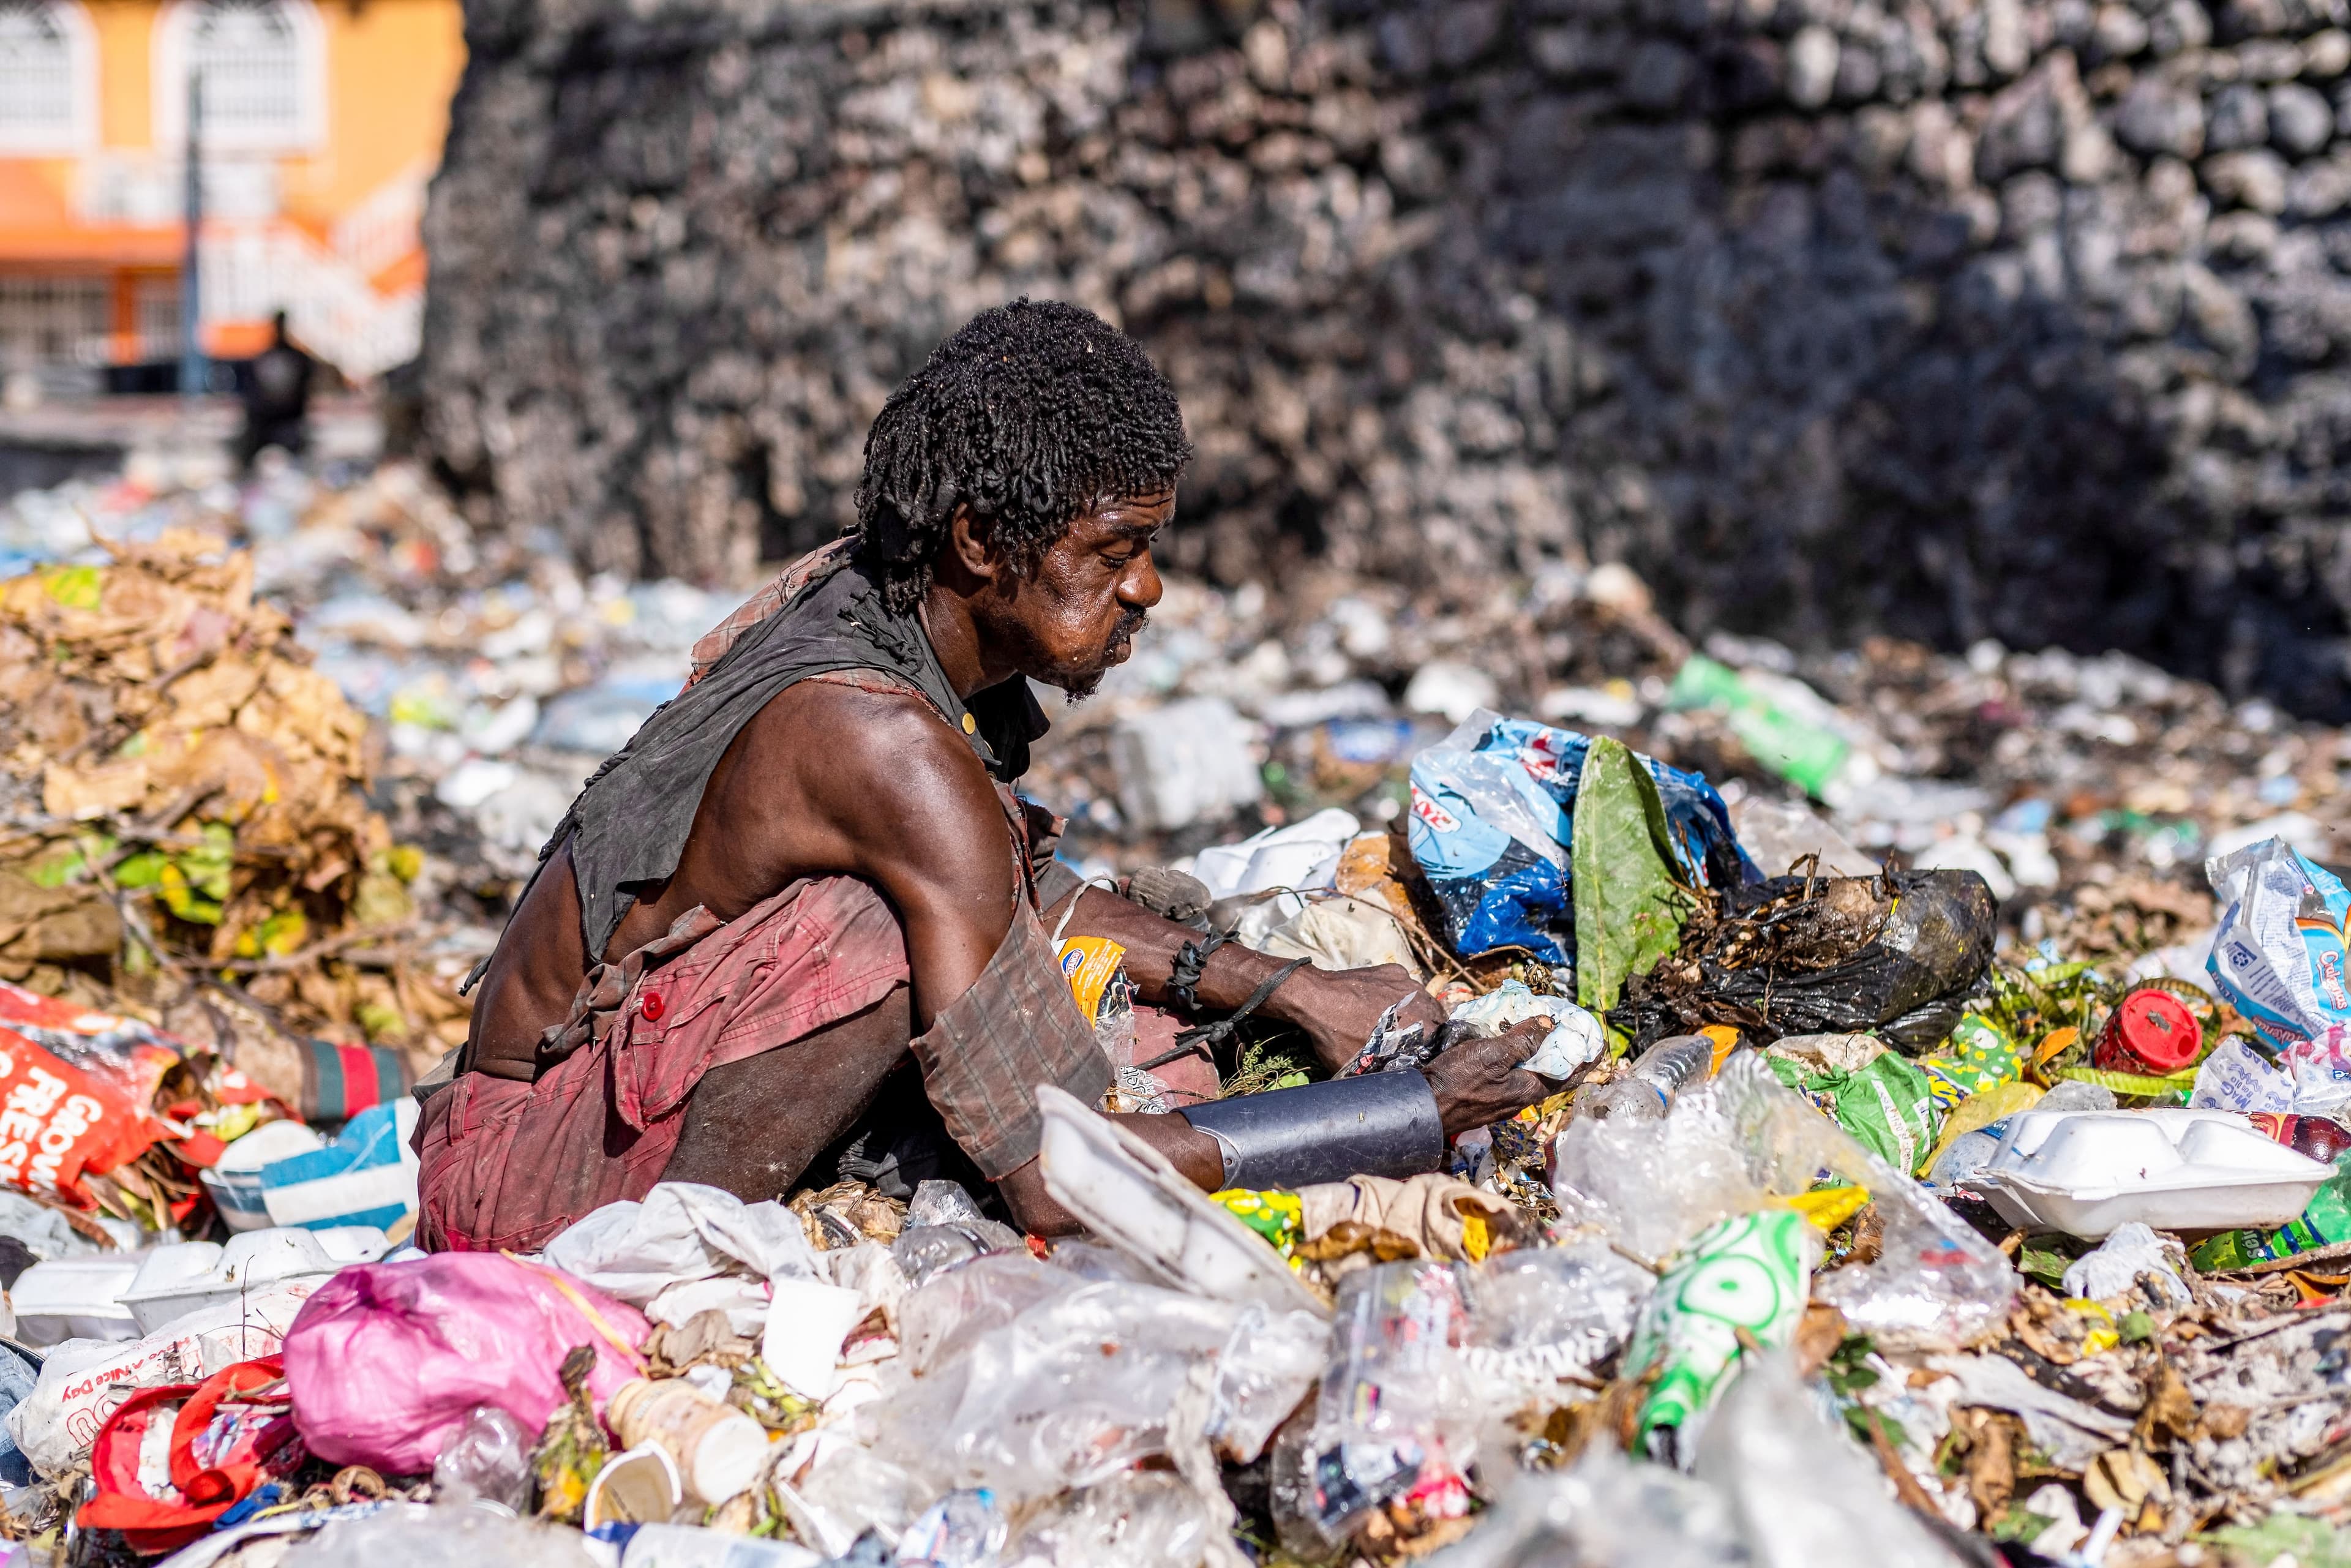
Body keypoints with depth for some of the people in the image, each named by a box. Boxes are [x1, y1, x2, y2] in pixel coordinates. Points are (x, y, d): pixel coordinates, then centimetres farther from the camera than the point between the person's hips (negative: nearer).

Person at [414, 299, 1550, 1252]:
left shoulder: (868, 593, -3)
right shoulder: (887, 744, -30)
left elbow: (1017, 890, 16)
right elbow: (1056, 1179, -30)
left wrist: (1287, 992, 5)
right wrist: (1424, 1116, -23)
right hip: (519, 1178, -9)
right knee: (895, 933, -30)